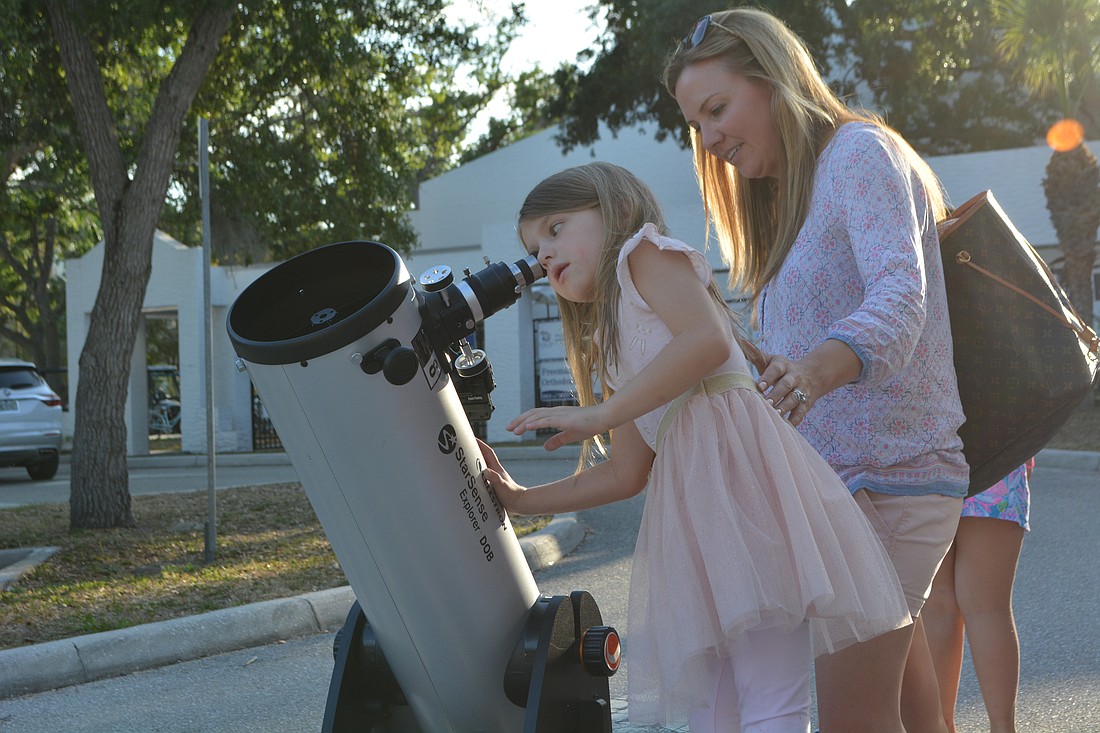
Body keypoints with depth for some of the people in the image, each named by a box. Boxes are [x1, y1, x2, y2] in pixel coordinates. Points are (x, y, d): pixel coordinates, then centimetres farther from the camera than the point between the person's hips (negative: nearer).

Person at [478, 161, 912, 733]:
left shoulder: (646, 250, 7)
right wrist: (520, 500, 25)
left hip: (735, 454, -9)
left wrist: (599, 414, -13)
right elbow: (624, 474, 27)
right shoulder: (613, 350, 30)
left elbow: (709, 340, -14)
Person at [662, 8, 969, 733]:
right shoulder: (793, 198, 22)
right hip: (837, 476, 10)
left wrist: (823, 366, -45)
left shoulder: (859, 150, -9)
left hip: (885, 471, -10)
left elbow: (898, 294, -28)